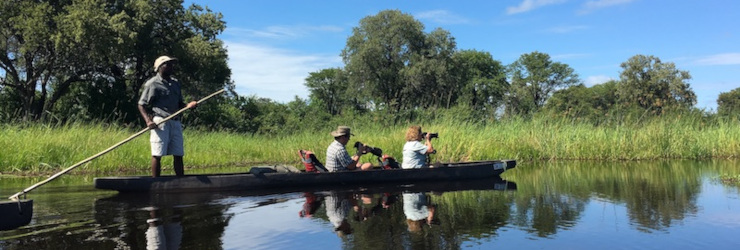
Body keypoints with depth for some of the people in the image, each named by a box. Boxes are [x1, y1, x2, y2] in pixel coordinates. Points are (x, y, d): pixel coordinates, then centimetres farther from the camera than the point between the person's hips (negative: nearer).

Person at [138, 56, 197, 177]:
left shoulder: (175, 83, 16)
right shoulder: (152, 84, -3)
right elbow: (141, 105, -3)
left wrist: (188, 106, 0)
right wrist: (148, 120, -17)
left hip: (175, 122, 6)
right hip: (160, 122, -6)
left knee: (178, 155, 6)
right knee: (157, 154, -4)